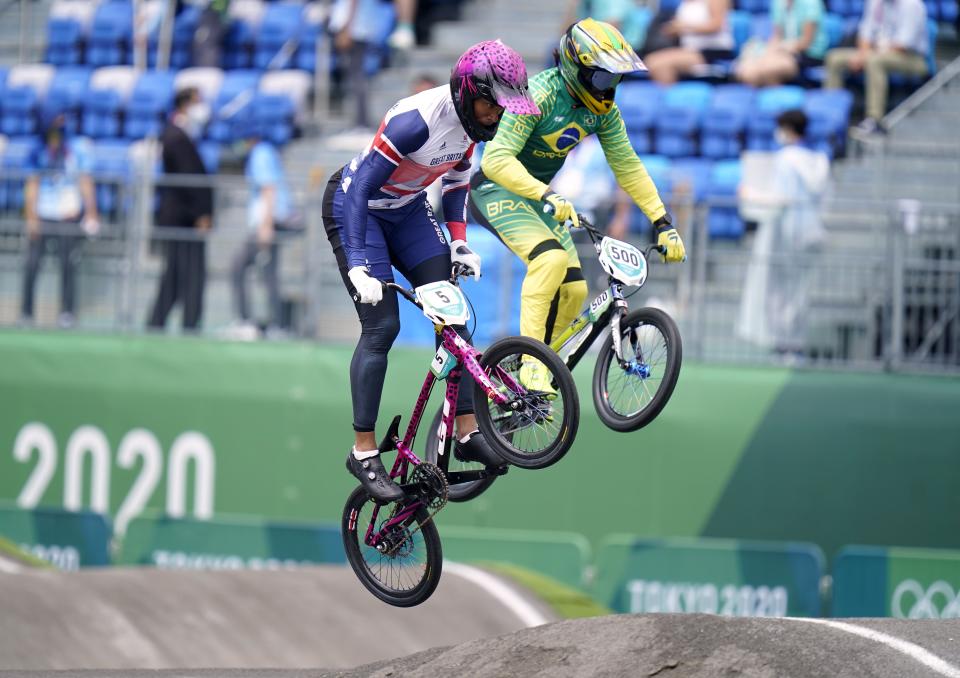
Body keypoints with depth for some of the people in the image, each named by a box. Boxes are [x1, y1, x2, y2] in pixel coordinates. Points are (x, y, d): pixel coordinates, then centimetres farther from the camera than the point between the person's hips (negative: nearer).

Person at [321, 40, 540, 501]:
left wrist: (459, 242, -2)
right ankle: (363, 453, -7)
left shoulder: (471, 122, -10)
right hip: (354, 207, -7)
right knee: (382, 325, -14)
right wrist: (357, 267, -38)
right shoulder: (417, 120, -34)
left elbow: (454, 184, 9)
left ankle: (467, 433, 3)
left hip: (405, 210, 7)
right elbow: (359, 189, -33)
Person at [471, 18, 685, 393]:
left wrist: (663, 223, -2)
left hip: (537, 193, 8)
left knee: (573, 290, -4)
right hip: (496, 188, -8)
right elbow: (497, 159, -34)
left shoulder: (603, 109, -4)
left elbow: (628, 167, 5)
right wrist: (547, 196, -46)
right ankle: (530, 362, -29)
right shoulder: (539, 95, -27)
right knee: (550, 257, -32)